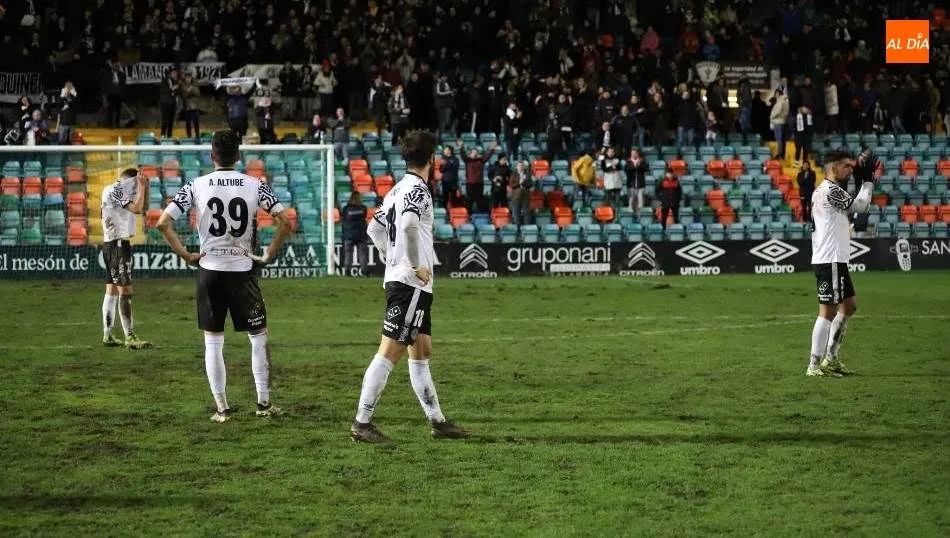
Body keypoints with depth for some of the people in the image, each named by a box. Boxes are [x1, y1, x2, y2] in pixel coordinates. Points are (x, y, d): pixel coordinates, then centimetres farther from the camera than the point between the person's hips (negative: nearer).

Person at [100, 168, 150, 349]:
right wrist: (141, 187, -11)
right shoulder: (114, 190, -13)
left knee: (112, 289, 13)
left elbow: (140, 208, 22)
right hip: (118, 244, -11)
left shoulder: (113, 190, 17)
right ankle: (130, 337, -15)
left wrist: (142, 189, 11)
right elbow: (136, 208, -22)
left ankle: (107, 335, 17)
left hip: (112, 244, 11)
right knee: (125, 290, -12)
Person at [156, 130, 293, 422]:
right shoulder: (255, 186, -3)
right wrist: (268, 255, 1)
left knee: (213, 342, 9)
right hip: (242, 270, 0)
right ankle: (264, 402, 16)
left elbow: (163, 223, -8)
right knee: (258, 337, 14)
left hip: (209, 271, 0)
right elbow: (285, 222, -9)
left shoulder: (196, 186, -3)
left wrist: (185, 254, 0)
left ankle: (222, 407, 9)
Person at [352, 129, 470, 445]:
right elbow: (409, 224, -30)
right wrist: (417, 264, -21)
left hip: (398, 279, 10)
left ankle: (438, 422, 20)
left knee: (422, 353, 14)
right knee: (389, 353, -10)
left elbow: (374, 228, 24)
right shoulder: (418, 189, -12)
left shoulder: (398, 190, 16)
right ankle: (362, 423, -10)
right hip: (411, 284, -10)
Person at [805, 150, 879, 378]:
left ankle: (831, 358, 23)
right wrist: (867, 180, 1)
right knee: (828, 311, -10)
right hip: (830, 260, -11)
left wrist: (864, 180, 10)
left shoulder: (825, 190, 17)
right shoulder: (831, 190, -14)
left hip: (835, 259, 11)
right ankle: (814, 366, -10)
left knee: (849, 305, 19)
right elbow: (860, 206, -10)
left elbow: (855, 205, 18)